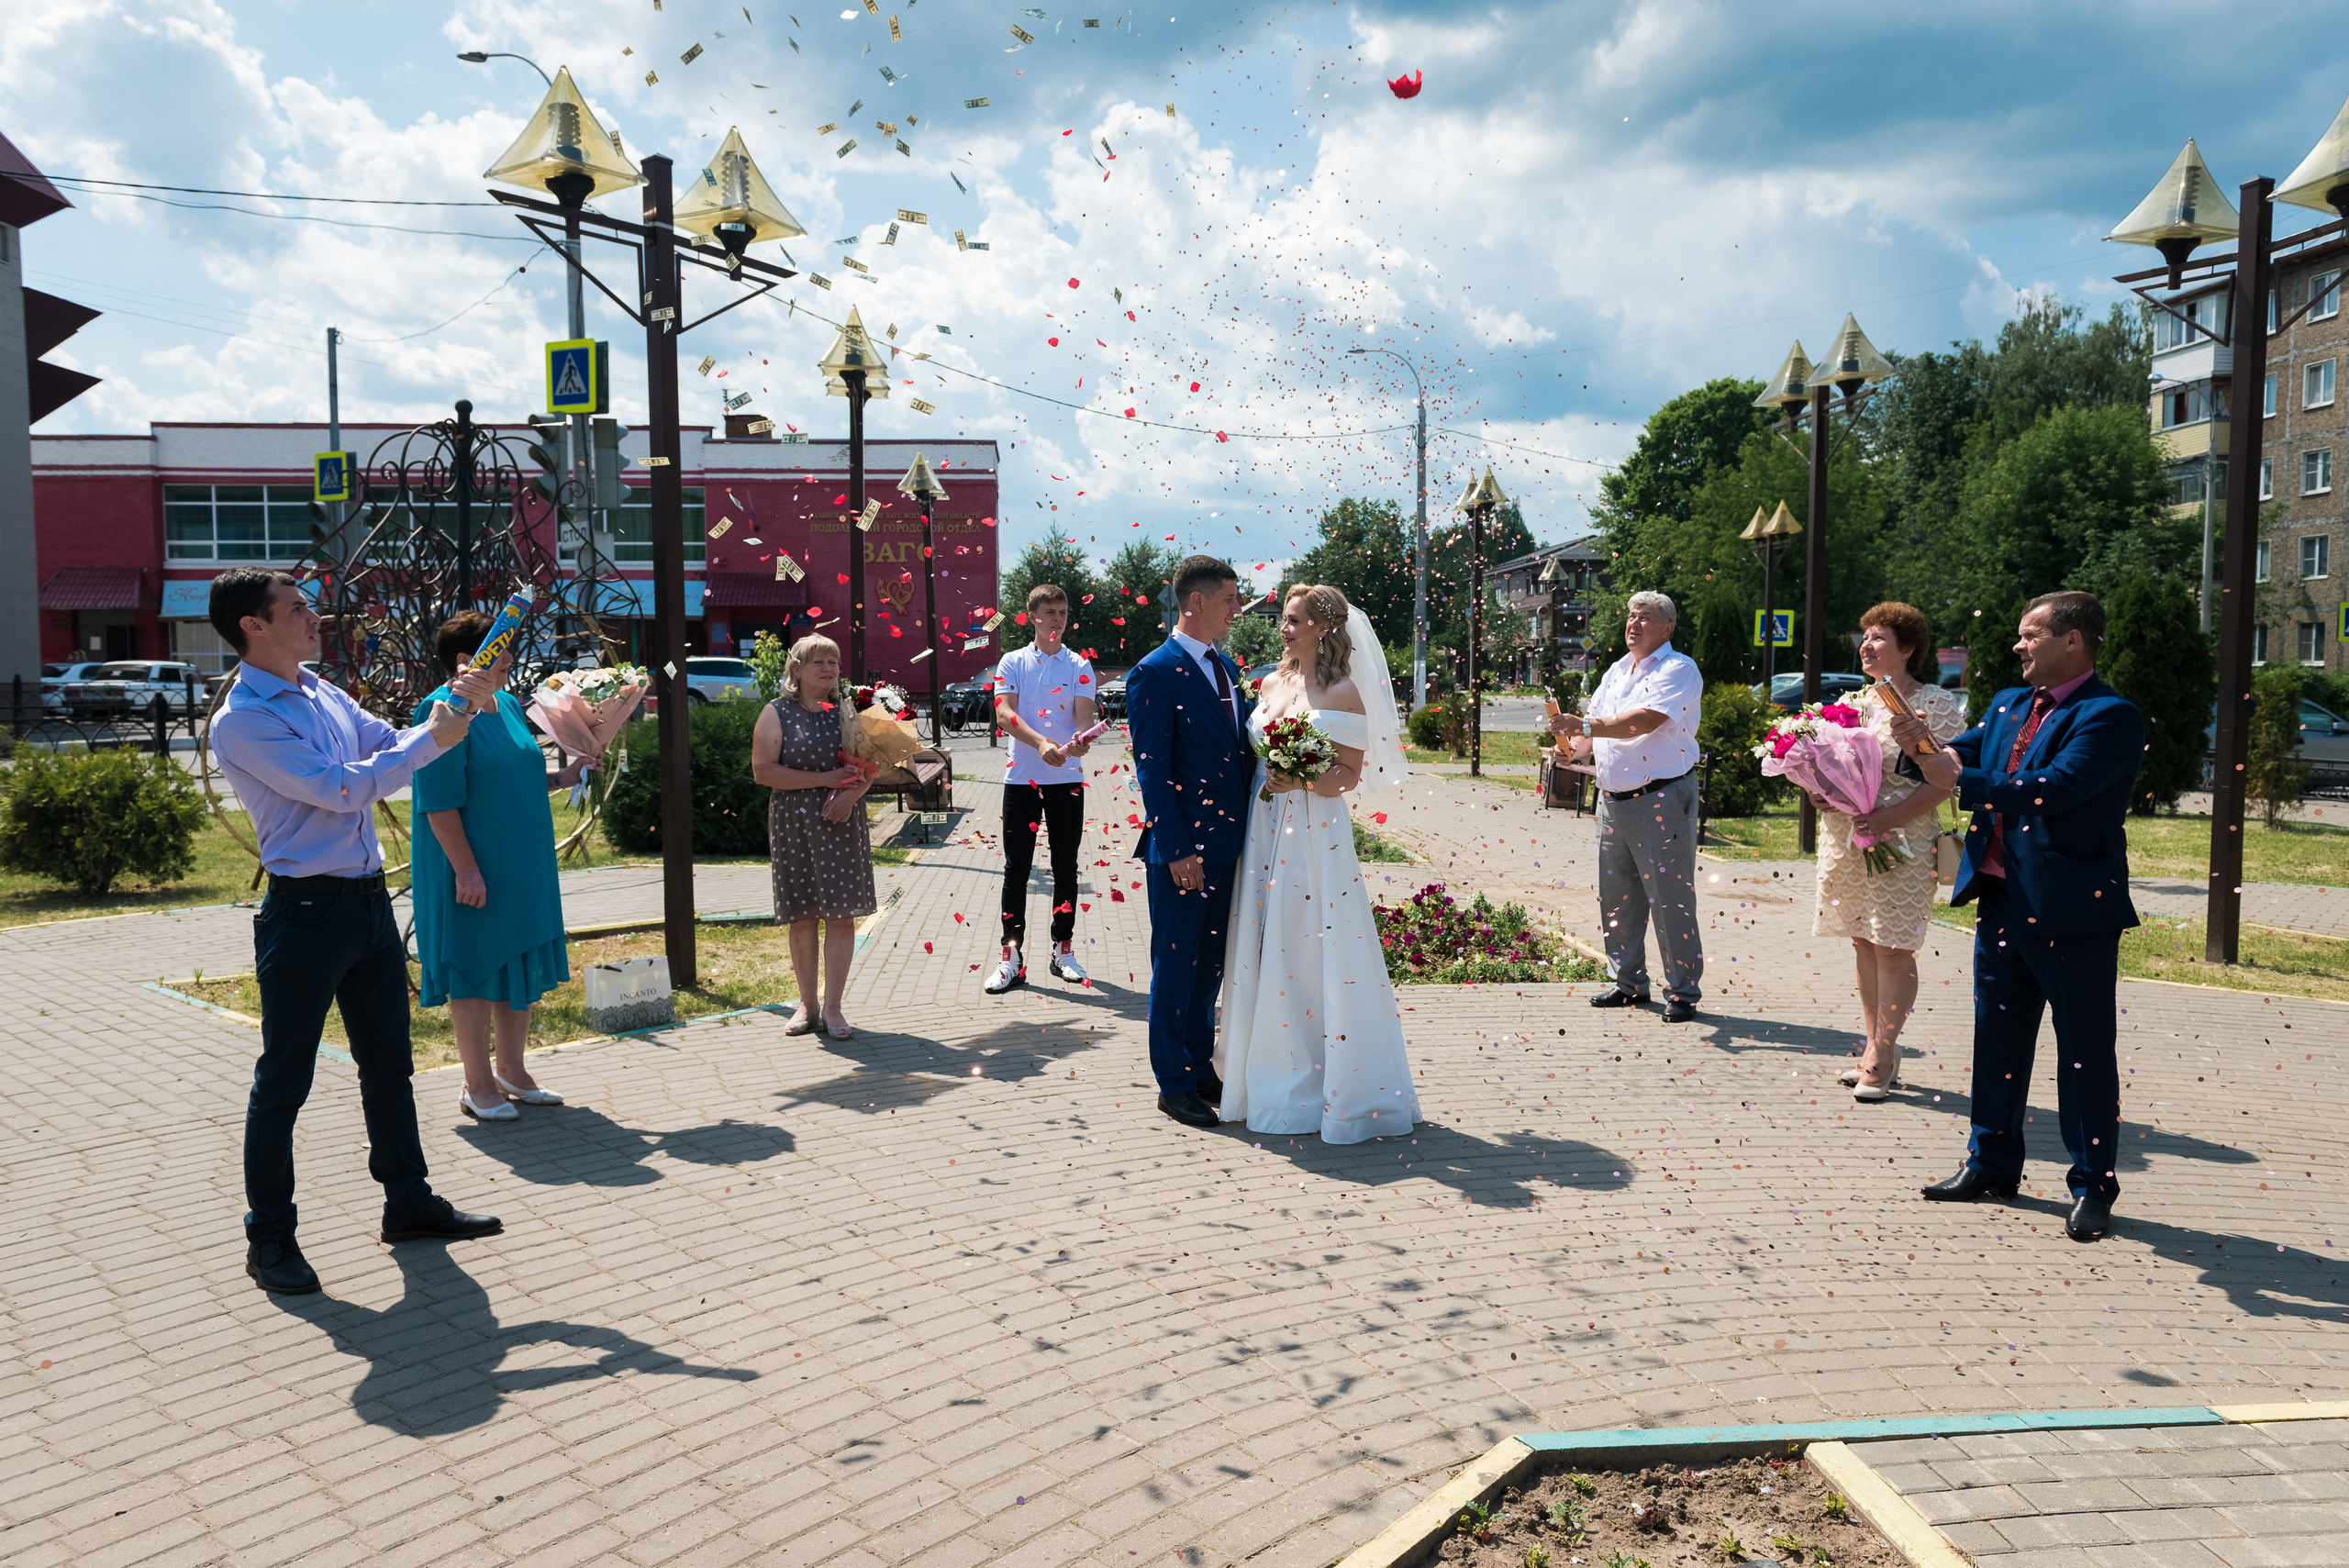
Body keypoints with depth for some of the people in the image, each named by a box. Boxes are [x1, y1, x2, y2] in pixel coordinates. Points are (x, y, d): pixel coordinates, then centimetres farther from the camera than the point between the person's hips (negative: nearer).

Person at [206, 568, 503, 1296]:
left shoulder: (326, 696, 11)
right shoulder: (242, 722, -14)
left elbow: (393, 747, 19)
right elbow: (339, 787, -19)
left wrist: (458, 704, 4)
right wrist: (432, 737, -14)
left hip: (370, 901, 8)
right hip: (306, 911, -8)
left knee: (388, 1065, 17)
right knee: (283, 1082, 3)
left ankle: (408, 1200, 29)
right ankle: (269, 1238, 15)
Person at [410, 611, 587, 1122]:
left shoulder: (508, 704, 11)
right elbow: (440, 801, -19)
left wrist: (560, 779, 4)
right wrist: (465, 868, -22)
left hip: (522, 867, 8)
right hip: (475, 869, -8)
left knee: (522, 963, 13)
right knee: (475, 970, 2)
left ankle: (511, 1071, 27)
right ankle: (478, 1084, 13)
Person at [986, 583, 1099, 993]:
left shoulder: (1078, 666, 4)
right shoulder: (1013, 662, 3)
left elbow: (1084, 715, -8)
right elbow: (1005, 715, -10)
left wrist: (1081, 739, -32)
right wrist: (1041, 743, -27)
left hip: (1067, 778, 1)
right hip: (1022, 777, -1)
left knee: (1066, 866, 7)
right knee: (1016, 868, 0)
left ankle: (1063, 951, 18)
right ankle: (1011, 957, 4)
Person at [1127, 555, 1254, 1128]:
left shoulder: (1225, 666, 12)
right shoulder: (1155, 673, -13)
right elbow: (1153, 772, -15)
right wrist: (1177, 850, -18)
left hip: (1226, 844, 8)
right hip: (1182, 851, -8)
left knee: (1210, 963, 17)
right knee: (1175, 968, 5)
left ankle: (1200, 1069, 30)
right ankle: (1173, 1084, 16)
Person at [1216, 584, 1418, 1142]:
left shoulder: (1344, 692, -5)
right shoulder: (1271, 684, 13)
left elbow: (1350, 775, -8)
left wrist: (1302, 780, -20)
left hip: (1316, 834, -6)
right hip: (1264, 831, 6)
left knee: (1316, 948, -4)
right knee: (1263, 948, 8)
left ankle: (1335, 1083, 8)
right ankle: (1271, 1078, 20)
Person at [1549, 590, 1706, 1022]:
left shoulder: (1678, 670, -7)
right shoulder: (1616, 671, 18)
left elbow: (1646, 721, -22)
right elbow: (1594, 726, 19)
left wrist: (1585, 725, -24)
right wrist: (1572, 747, -3)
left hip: (1661, 798, -8)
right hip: (1613, 799, 8)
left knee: (1670, 898, -5)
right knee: (1616, 896, 11)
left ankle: (1683, 992, 3)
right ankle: (1628, 983, 22)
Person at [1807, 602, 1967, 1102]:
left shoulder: (1937, 705, -6)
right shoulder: (1855, 702, 14)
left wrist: (1888, 818, -23)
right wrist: (1818, 792, -2)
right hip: (1845, 839, 6)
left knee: (1893, 949, -3)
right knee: (1864, 944, 10)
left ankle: (1883, 1056, 4)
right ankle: (1874, 1049, 18)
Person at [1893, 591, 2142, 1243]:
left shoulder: (2111, 717, -13)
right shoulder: (2008, 706, 13)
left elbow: (2052, 789, -24)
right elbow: (1961, 758, 8)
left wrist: (1959, 780, -20)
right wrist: (1922, 744, -13)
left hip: (2072, 909, -8)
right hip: (2002, 901, 8)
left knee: (2085, 1050, 4)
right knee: (1997, 1037, 16)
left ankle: (2092, 1184, 15)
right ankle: (1992, 1163, 29)